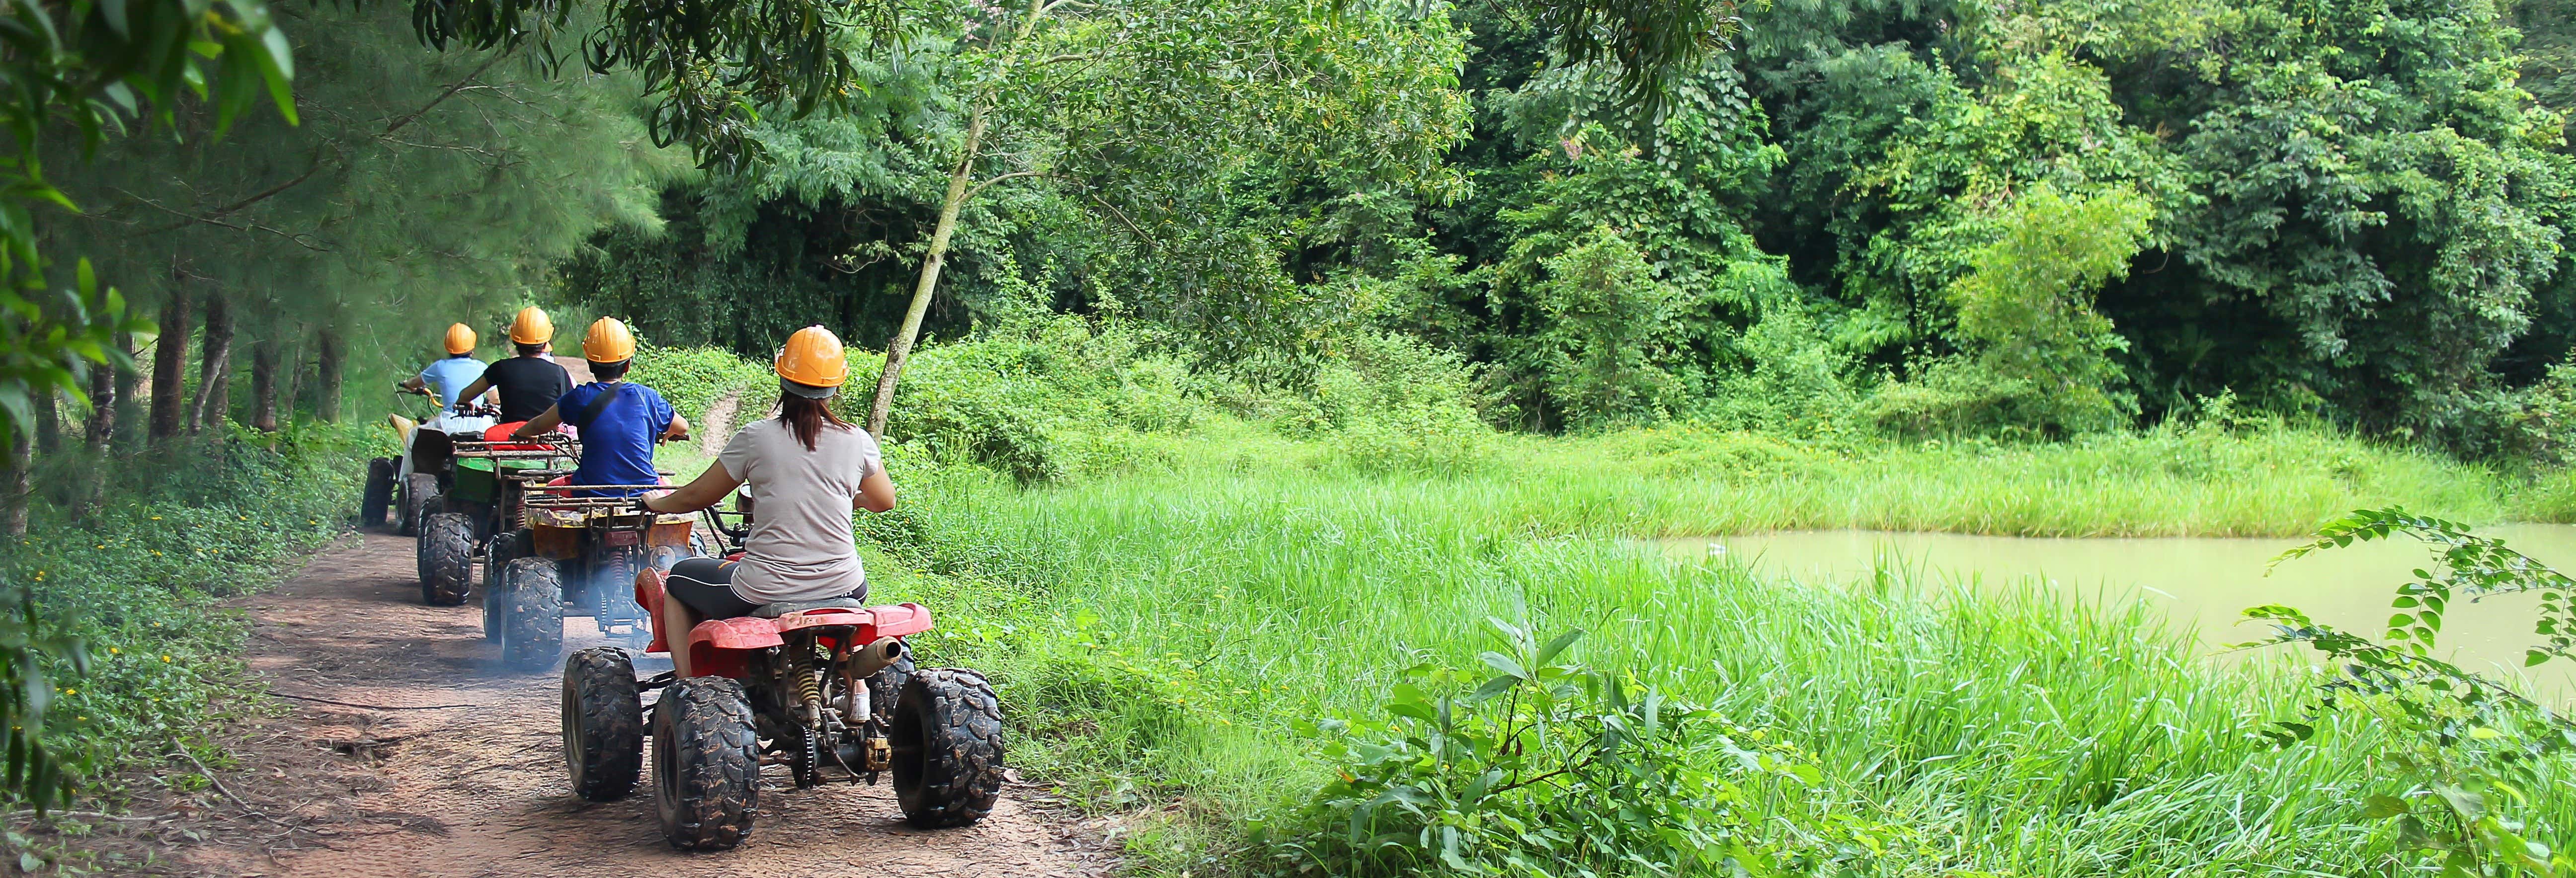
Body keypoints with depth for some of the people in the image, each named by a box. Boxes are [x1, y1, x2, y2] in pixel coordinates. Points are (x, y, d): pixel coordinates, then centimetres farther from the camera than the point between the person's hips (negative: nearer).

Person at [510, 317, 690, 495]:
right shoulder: (647, 397, -2)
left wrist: (518, 434, 34)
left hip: (592, 496, -1)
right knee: (665, 484, 35)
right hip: (644, 493, 1)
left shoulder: (580, 398, -5)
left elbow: (539, 426, 10)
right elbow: (683, 428, 15)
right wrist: (666, 434, 40)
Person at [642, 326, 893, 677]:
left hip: (764, 593, -3)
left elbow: (698, 496, 3)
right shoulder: (858, 441, -4)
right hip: (839, 589, 3)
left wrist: (657, 503, 24)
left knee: (678, 580, 25)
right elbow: (885, 501, 13)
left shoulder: (755, 437, -9)